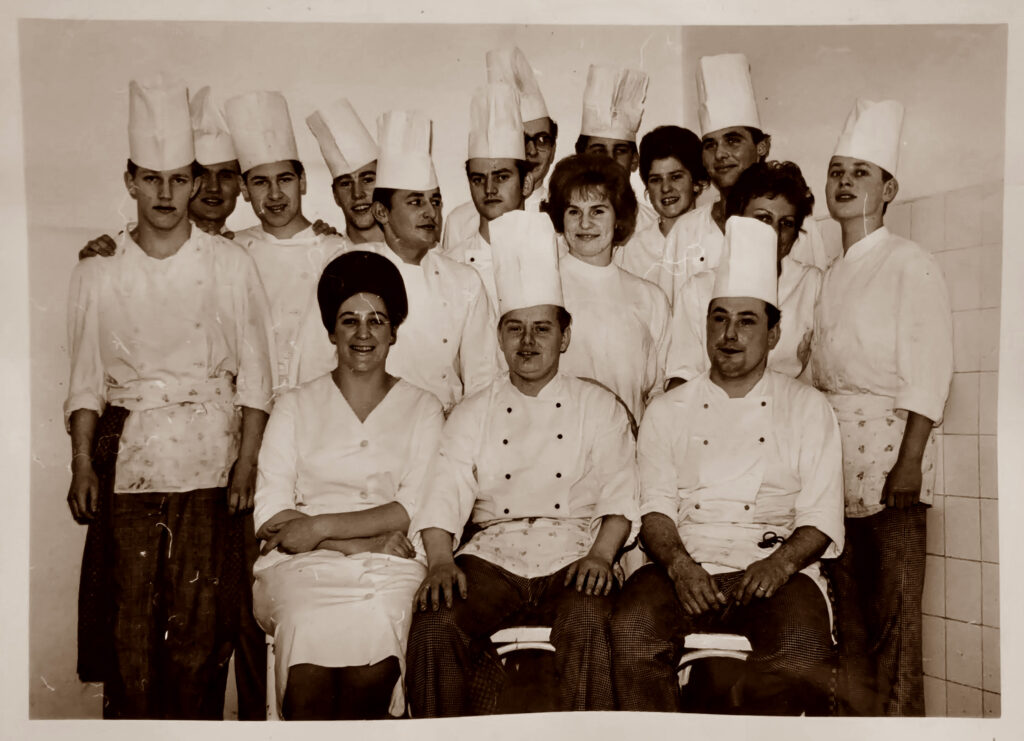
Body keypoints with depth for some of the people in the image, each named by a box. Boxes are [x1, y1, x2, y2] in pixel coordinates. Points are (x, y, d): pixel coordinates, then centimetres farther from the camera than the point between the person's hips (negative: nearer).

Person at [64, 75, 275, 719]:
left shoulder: (231, 265, 3)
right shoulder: (98, 273, 7)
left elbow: (255, 374, 3)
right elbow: (86, 379, 9)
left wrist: (247, 463, -4)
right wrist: (82, 465, 0)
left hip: (210, 462, -1)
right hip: (126, 461, 1)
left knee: (202, 621, 1)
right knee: (128, 615, 1)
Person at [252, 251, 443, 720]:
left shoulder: (422, 409, 16)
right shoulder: (295, 407, 16)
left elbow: (418, 510, 2)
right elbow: (270, 514, 3)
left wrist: (321, 526, -9)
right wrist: (361, 540, -9)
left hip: (391, 566, 0)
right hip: (304, 564, 0)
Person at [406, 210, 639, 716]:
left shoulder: (598, 407, 14)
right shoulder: (472, 414, 17)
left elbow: (620, 495, 6)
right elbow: (444, 495, 5)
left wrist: (601, 555, -13)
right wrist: (440, 562, -13)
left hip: (573, 555, -1)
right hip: (492, 556, 1)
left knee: (587, 625, -33)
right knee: (433, 628, -26)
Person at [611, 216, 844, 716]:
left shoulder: (807, 409, 13)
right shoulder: (667, 412, 17)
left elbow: (821, 519, 7)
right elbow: (655, 506, 7)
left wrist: (780, 563, -13)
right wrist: (679, 564, -13)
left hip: (776, 567, 0)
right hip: (683, 565, 1)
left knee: (802, 654, -32)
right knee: (632, 631, -30)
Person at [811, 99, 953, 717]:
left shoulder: (910, 265, -2)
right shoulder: (833, 275, 18)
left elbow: (929, 372, -10)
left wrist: (909, 462, -17)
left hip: (890, 448, -6)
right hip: (833, 456, 7)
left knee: (894, 618, -6)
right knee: (849, 613, 10)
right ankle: (858, 716, 20)